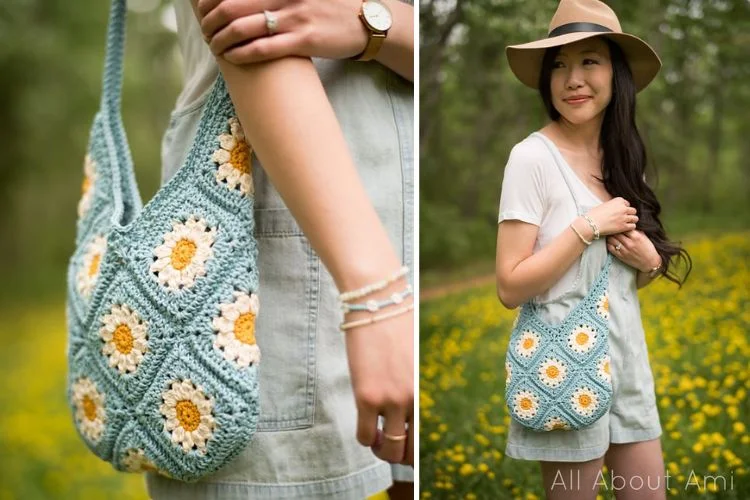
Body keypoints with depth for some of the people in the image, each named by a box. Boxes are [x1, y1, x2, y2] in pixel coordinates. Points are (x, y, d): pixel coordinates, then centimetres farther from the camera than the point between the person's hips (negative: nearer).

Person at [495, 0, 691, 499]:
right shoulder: (533, 157, -14)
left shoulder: (619, 159, 7)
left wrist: (650, 262, -4)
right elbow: (510, 287, -17)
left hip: (628, 356, 7)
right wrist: (588, 226, -19)